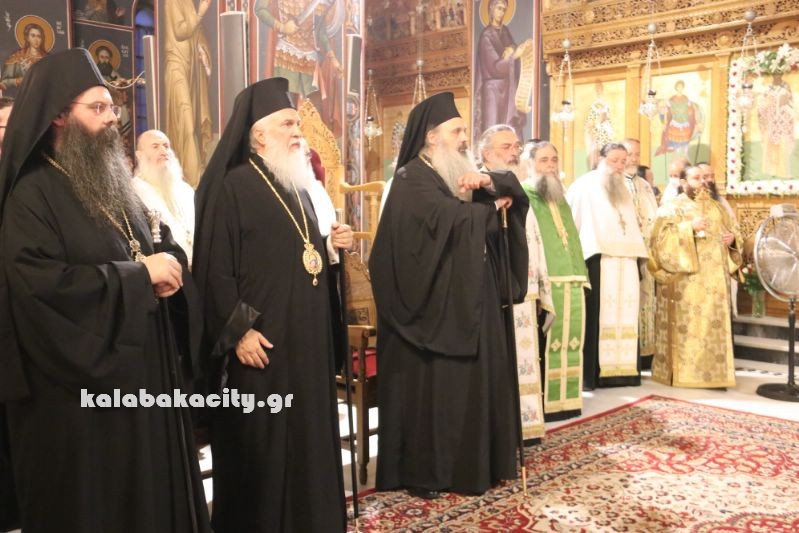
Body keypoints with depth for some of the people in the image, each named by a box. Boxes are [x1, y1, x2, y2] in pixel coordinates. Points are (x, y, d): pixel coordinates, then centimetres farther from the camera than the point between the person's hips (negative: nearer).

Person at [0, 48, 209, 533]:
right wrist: (138, 275, -20)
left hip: (141, 369, 8)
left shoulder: (113, 183, 14)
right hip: (80, 386, -8)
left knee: (152, 488, 14)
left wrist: (170, 262, -5)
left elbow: (159, 244, 20)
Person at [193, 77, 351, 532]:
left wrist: (330, 247, 3)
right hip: (262, 340, -8)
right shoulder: (233, 187, -9)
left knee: (308, 433, 13)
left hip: (307, 336, 8)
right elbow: (215, 267, -15)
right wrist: (238, 330, -20)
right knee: (259, 442, 1)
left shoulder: (299, 187, 15)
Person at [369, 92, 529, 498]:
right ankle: (420, 471, 10)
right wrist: (490, 209, -9)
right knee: (431, 383, -2)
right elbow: (450, 219, -25)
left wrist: (488, 183, -14)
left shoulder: (461, 172, 15)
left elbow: (515, 190, 8)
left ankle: (469, 462, 22)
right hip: (434, 301, -8)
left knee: (471, 377, 11)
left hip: (469, 298, 8)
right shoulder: (412, 178, -10)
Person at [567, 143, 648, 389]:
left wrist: (638, 258, 14)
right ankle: (590, 373, -5)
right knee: (596, 316, -8)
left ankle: (620, 369, 11)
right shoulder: (584, 186, 1)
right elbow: (570, 221, -5)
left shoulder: (623, 190, 23)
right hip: (597, 260, -7)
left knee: (623, 316, 5)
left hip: (624, 263, 7)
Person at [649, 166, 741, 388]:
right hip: (686, 280, -5)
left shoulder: (716, 207, 18)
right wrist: (690, 227, -19)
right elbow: (662, 236, -11)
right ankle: (683, 372, -3)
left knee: (714, 323, 3)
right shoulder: (672, 208, 2)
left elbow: (732, 230, 22)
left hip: (714, 279, 5)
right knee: (687, 324, -8)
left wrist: (732, 238, 0)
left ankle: (714, 372, 7)